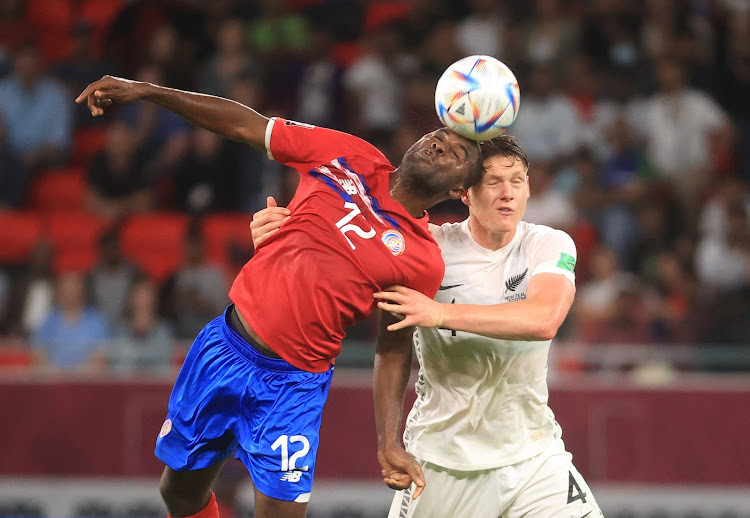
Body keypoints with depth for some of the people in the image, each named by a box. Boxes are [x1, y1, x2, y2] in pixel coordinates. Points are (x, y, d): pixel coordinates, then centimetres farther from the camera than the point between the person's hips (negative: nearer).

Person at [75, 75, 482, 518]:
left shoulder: (425, 261, -5)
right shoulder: (351, 158, 2)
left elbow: (394, 352, 0)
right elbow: (244, 125, 5)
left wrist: (390, 444, -13)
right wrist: (144, 91, 2)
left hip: (293, 387, -3)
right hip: (224, 346, 3)